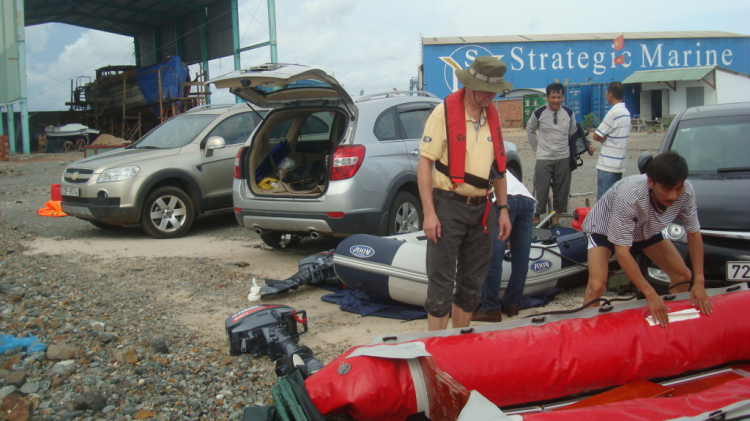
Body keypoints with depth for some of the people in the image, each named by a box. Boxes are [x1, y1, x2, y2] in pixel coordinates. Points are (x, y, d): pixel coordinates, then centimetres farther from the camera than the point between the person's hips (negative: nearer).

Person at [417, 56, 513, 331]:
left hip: (480, 208, 7)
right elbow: (425, 163, -11)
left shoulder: (493, 116, 11)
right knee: (441, 283, -3)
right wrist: (429, 213, -17)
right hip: (448, 207, -6)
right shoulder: (444, 112, -8)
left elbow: (499, 167, 18)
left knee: (472, 281, 14)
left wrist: (503, 210, 14)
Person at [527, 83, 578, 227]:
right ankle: (536, 218, 9)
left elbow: (573, 134, 16)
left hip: (564, 159, 3)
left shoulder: (569, 113, 3)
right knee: (540, 190, -3)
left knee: (562, 190, 7)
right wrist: (537, 148, 6)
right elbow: (530, 131, 9)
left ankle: (556, 218, 19)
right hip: (544, 159, -3)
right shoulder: (539, 113, -6)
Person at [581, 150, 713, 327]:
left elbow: (694, 233, -11)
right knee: (596, 286, -26)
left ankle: (672, 319, 26)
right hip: (605, 227, -5)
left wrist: (699, 281, -16)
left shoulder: (686, 192, -29)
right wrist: (651, 295, -39)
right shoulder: (630, 196, -43)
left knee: (683, 276, 3)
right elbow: (621, 251, -37)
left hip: (646, 230, 6)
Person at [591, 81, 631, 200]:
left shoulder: (614, 112, -16)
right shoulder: (626, 112, 12)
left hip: (607, 165, -9)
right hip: (619, 163, 9)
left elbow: (596, 136, -13)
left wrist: (603, 139, 6)